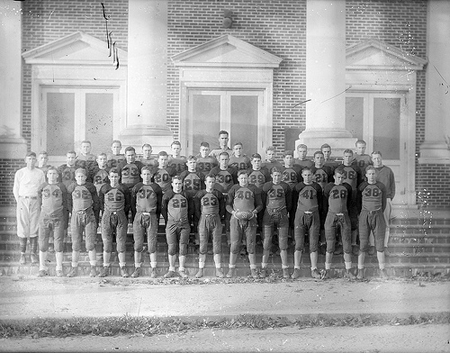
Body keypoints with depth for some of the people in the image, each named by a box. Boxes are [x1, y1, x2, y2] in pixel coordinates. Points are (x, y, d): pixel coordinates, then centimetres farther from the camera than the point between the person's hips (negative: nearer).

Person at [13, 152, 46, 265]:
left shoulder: (40, 173, 7)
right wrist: (19, 202, 3)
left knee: (34, 228, -1)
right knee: (22, 228, -3)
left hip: (35, 201, 1)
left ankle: (34, 253, 6)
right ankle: (22, 254, 4)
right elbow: (15, 189, 8)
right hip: (22, 201, -1)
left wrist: (40, 202, 2)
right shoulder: (19, 173, 4)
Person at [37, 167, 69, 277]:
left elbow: (65, 204, 6)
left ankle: (59, 269, 6)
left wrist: (65, 221, 2)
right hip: (44, 218, 1)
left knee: (58, 244, -1)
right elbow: (39, 202, 13)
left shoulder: (61, 187, 4)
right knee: (42, 244, 1)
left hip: (58, 219, -1)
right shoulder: (42, 187, 7)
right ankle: (42, 269, 10)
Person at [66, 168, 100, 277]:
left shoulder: (90, 187, 2)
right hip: (76, 216, 1)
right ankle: (74, 269, 12)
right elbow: (69, 203, 14)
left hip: (89, 216, -1)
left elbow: (96, 203, 7)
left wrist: (96, 219, 6)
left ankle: (93, 268, 6)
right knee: (75, 245, 3)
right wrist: (73, 214, 9)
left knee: (90, 244, -3)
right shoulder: (71, 187, 5)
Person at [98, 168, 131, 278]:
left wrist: (120, 211, 8)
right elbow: (100, 202, 12)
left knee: (121, 242, -1)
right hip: (107, 216, 1)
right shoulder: (104, 188, 2)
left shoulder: (124, 189, -1)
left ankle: (123, 268, 6)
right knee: (106, 243, 2)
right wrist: (107, 212, 9)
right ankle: (106, 267, 10)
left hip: (120, 217, -1)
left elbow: (128, 203, 10)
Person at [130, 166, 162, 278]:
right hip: (139, 217, 1)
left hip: (152, 217, -1)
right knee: (138, 245, 2)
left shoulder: (156, 188, 3)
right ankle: (137, 269, 9)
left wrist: (157, 218, 6)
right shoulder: (136, 187, 6)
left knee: (152, 245, -1)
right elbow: (132, 203, 13)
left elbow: (160, 205, 8)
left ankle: (153, 269, 7)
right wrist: (138, 215, 10)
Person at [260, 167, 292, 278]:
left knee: (283, 244, 1)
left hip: (282, 216, 0)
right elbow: (262, 201, 8)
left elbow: (289, 202, 12)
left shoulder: (285, 187, 3)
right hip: (268, 215, 0)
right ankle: (264, 268, 9)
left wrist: (286, 213, 12)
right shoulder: (266, 186, 2)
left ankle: (285, 269, 7)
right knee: (266, 243, 0)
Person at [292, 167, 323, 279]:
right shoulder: (297, 187, 2)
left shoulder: (317, 187, 7)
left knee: (314, 244, 0)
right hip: (300, 215, -1)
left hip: (314, 216, 2)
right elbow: (294, 203, 6)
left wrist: (318, 214, 7)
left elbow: (320, 203, 13)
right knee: (299, 243, -6)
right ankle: (296, 269, -3)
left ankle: (314, 270, 4)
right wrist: (296, 214, 1)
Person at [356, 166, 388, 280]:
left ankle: (382, 270, 10)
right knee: (363, 244, -2)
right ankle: (360, 271, 5)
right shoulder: (362, 186, 0)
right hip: (364, 216, -1)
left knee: (380, 244, 2)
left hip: (378, 216, 1)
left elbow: (383, 203, 12)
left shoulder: (381, 187, 2)